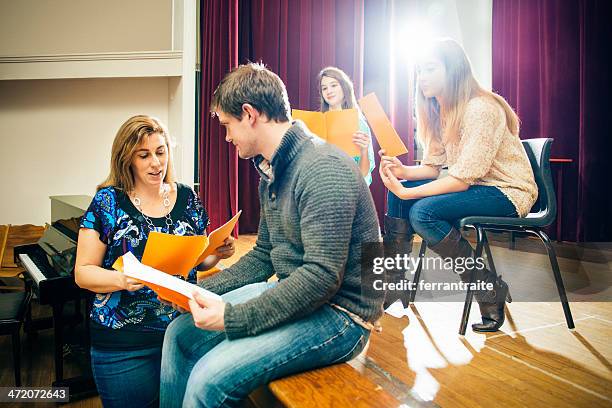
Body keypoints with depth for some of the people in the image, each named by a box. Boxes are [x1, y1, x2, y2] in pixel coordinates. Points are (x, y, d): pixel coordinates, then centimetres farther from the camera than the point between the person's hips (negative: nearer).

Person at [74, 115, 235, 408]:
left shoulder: (187, 197, 3)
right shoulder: (107, 202, -5)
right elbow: (83, 273, -5)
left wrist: (217, 253, -9)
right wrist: (121, 279, -25)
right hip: (124, 343, -2)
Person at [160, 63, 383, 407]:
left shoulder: (324, 169, -21)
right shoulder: (271, 172, 11)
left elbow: (322, 276, -27)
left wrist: (233, 318, -23)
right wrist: (203, 289, 6)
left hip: (338, 313, -9)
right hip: (289, 293, 9)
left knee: (210, 379, -21)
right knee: (180, 334, 7)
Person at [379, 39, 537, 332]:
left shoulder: (481, 109, -22)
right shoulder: (438, 111, 5)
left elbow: (462, 179, -26)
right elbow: (433, 167, 2)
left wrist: (408, 192, -28)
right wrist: (402, 171, -18)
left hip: (509, 192, -8)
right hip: (474, 186, 8)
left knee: (424, 211, -28)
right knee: (397, 192, -6)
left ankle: (489, 289, -11)